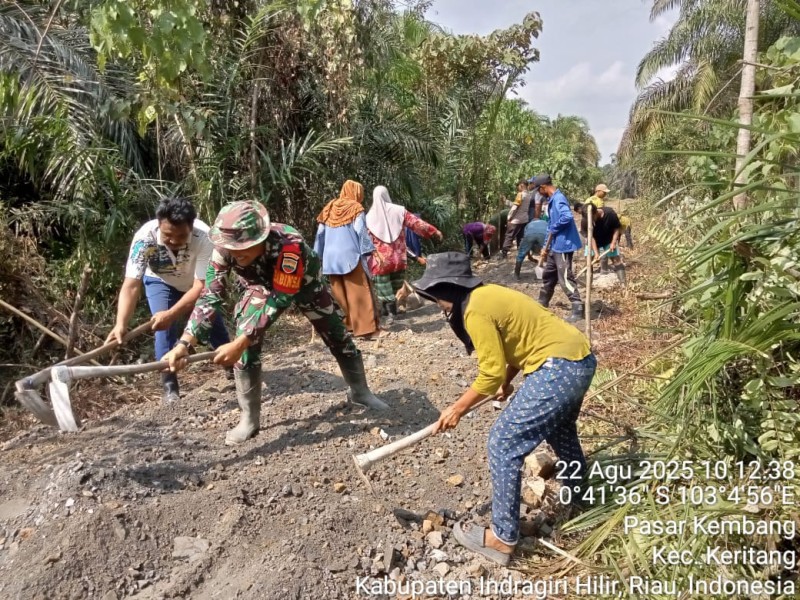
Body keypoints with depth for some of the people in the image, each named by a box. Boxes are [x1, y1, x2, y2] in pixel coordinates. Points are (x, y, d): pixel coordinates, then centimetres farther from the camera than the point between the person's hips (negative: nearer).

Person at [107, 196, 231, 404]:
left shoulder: (204, 237, -40)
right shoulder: (144, 237, -39)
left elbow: (201, 286, -37)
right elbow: (131, 285, -41)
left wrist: (171, 314, -46)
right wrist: (121, 324, -55)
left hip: (195, 283, 0)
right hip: (160, 282, 0)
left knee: (214, 323, 6)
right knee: (164, 328, -18)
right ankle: (169, 384, -2)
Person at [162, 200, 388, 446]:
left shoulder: (289, 244, -46)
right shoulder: (224, 248, -34)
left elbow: (279, 300, -45)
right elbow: (210, 296, -32)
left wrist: (239, 343, -51)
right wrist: (184, 343, -45)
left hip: (303, 283, -2)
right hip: (260, 285, 2)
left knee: (337, 334, 6)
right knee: (246, 342, -17)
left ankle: (360, 391, 32)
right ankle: (249, 419, -3)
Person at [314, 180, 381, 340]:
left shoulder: (329, 208, 14)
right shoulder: (356, 208, 1)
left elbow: (320, 233, 13)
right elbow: (360, 232, -9)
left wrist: (318, 256, 17)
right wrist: (369, 251, -8)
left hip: (331, 258, 5)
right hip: (350, 256, -5)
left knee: (340, 294, 10)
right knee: (359, 293, -5)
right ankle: (367, 329, -9)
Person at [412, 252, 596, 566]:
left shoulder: (475, 310, -16)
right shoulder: (488, 294, 12)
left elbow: (491, 372, -14)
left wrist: (458, 408, -2)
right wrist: (507, 382, 30)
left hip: (560, 367, -11)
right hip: (579, 358, 11)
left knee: (503, 443, -4)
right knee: (559, 429, 32)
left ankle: (502, 538, 6)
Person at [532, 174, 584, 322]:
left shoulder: (558, 199, -17)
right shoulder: (552, 200, 15)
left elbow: (567, 217, -35)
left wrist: (553, 229, -17)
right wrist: (546, 247, 22)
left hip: (563, 246, -10)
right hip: (555, 246, 11)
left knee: (565, 279, -8)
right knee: (548, 276, 19)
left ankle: (578, 310, -3)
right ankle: (541, 306, 33)